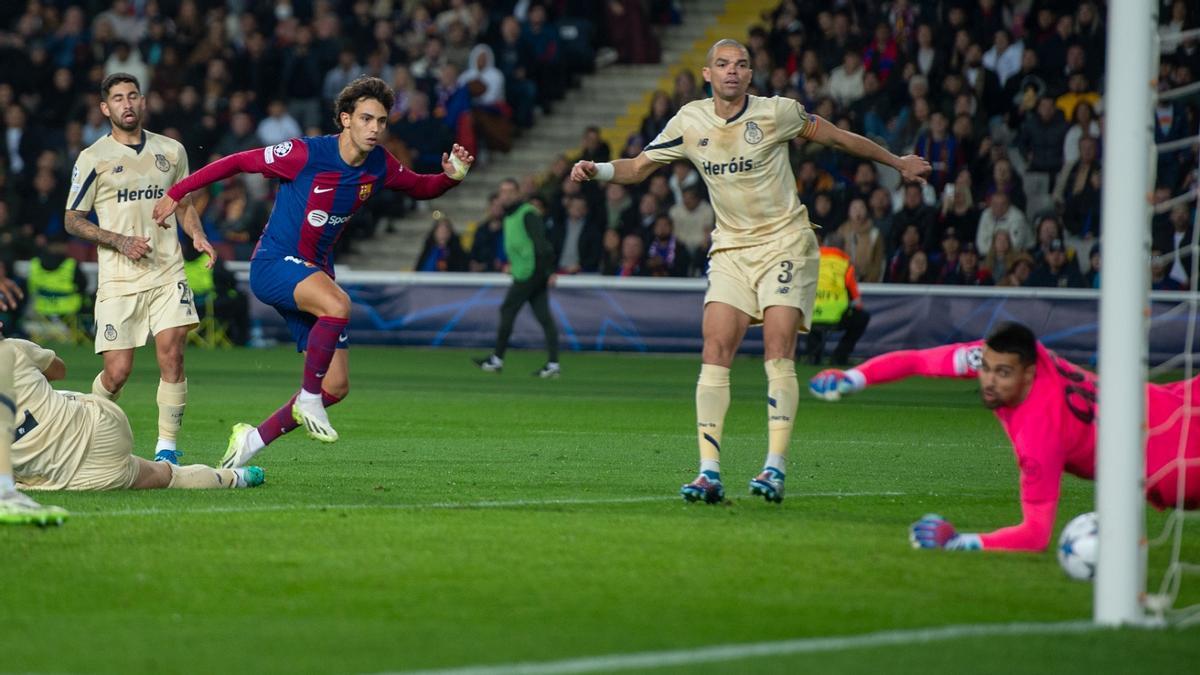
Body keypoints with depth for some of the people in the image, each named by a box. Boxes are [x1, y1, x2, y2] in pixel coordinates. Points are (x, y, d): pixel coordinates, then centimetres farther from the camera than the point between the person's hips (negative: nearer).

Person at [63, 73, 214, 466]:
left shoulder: (171, 151, 11)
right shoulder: (93, 159, 1)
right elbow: (72, 220, 3)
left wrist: (197, 235, 4)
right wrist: (119, 241, -11)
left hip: (167, 274, 2)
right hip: (118, 281, -2)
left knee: (171, 355, -14)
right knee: (117, 373, -5)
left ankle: (167, 448, -5)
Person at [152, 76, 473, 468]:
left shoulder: (380, 166, 0)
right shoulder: (306, 154, -17)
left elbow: (419, 188, 20)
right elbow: (237, 162, -8)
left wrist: (451, 176, -2)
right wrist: (176, 193, -5)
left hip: (315, 272, 7)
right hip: (274, 264, -7)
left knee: (336, 387, 2)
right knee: (338, 305, -38)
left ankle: (253, 439, 17)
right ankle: (308, 398, -20)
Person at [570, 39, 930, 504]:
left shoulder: (776, 113, -7)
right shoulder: (689, 122, 1)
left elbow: (831, 136, 7)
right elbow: (639, 167, 8)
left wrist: (896, 163, 16)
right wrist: (598, 170, -13)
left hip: (784, 243, -3)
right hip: (730, 249, 3)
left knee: (778, 351, -15)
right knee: (714, 349, -10)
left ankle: (775, 469, -12)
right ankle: (709, 473, -12)